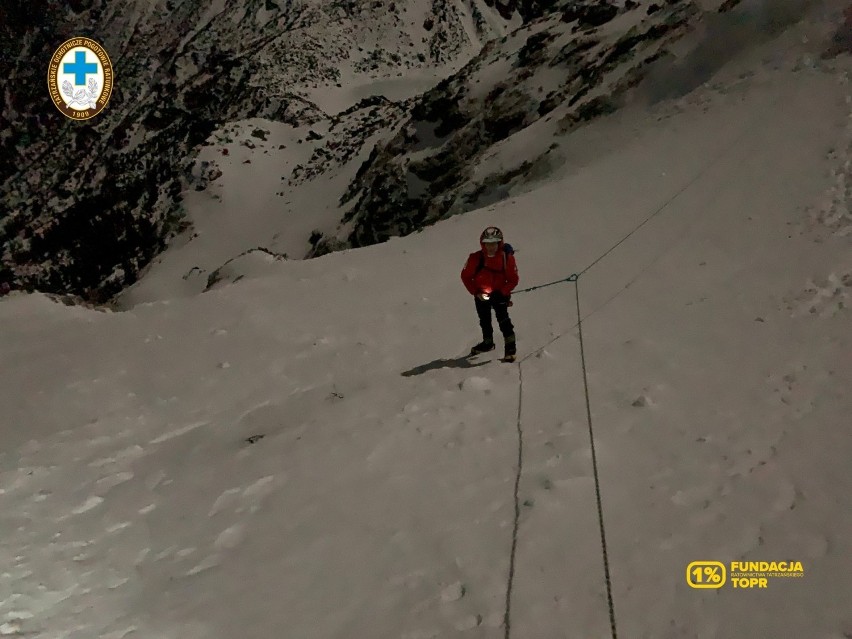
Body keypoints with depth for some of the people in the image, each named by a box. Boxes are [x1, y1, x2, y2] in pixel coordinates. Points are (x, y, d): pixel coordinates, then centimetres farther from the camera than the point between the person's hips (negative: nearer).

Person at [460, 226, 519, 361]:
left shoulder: (506, 258, -18)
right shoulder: (476, 258, -18)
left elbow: (513, 280, -11)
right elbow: (466, 276, -7)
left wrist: (501, 293, -20)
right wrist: (475, 292, -14)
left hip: (499, 294, -3)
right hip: (481, 295, 3)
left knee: (503, 318, -17)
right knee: (484, 321, 19)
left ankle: (510, 346, -7)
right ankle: (487, 342, 40)